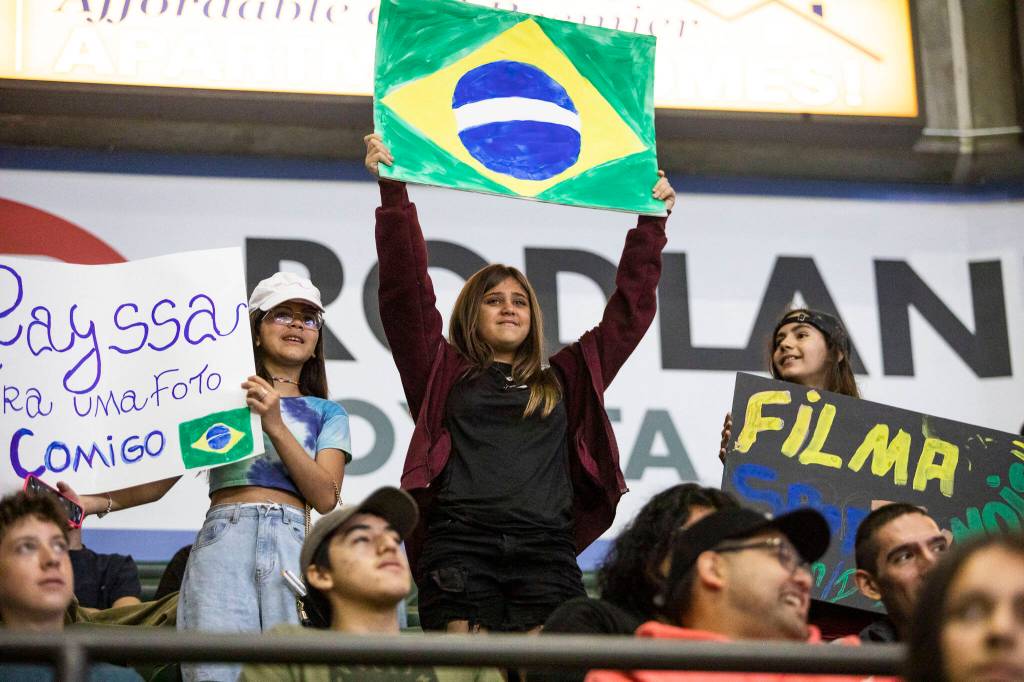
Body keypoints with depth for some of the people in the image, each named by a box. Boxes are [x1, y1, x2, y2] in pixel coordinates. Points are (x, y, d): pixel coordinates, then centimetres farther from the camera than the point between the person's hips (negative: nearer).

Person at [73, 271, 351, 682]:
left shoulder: (326, 414, 20)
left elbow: (326, 498, 5)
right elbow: (161, 479, 13)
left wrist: (276, 427, -4)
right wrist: (94, 503, -3)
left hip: (294, 543, 1)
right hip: (222, 538, -1)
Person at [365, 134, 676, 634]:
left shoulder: (564, 381, 26)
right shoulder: (443, 374, 20)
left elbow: (629, 312, 28)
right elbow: (405, 291, 10)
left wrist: (652, 223, 24)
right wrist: (392, 193, 2)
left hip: (546, 550, 2)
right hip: (460, 541, -2)